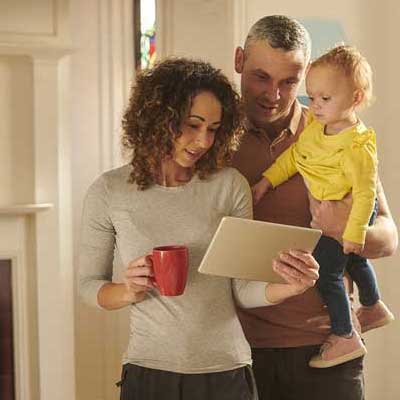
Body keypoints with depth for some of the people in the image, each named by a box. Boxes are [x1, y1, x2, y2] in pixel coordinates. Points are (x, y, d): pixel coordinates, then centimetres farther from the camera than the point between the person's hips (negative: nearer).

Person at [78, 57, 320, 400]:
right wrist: (127, 291, -16)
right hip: (149, 371, -1)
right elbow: (89, 284, 3)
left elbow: (243, 290, -4)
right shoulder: (108, 192, -4)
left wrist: (289, 288, -23)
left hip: (226, 371, 1)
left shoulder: (230, 186, -4)